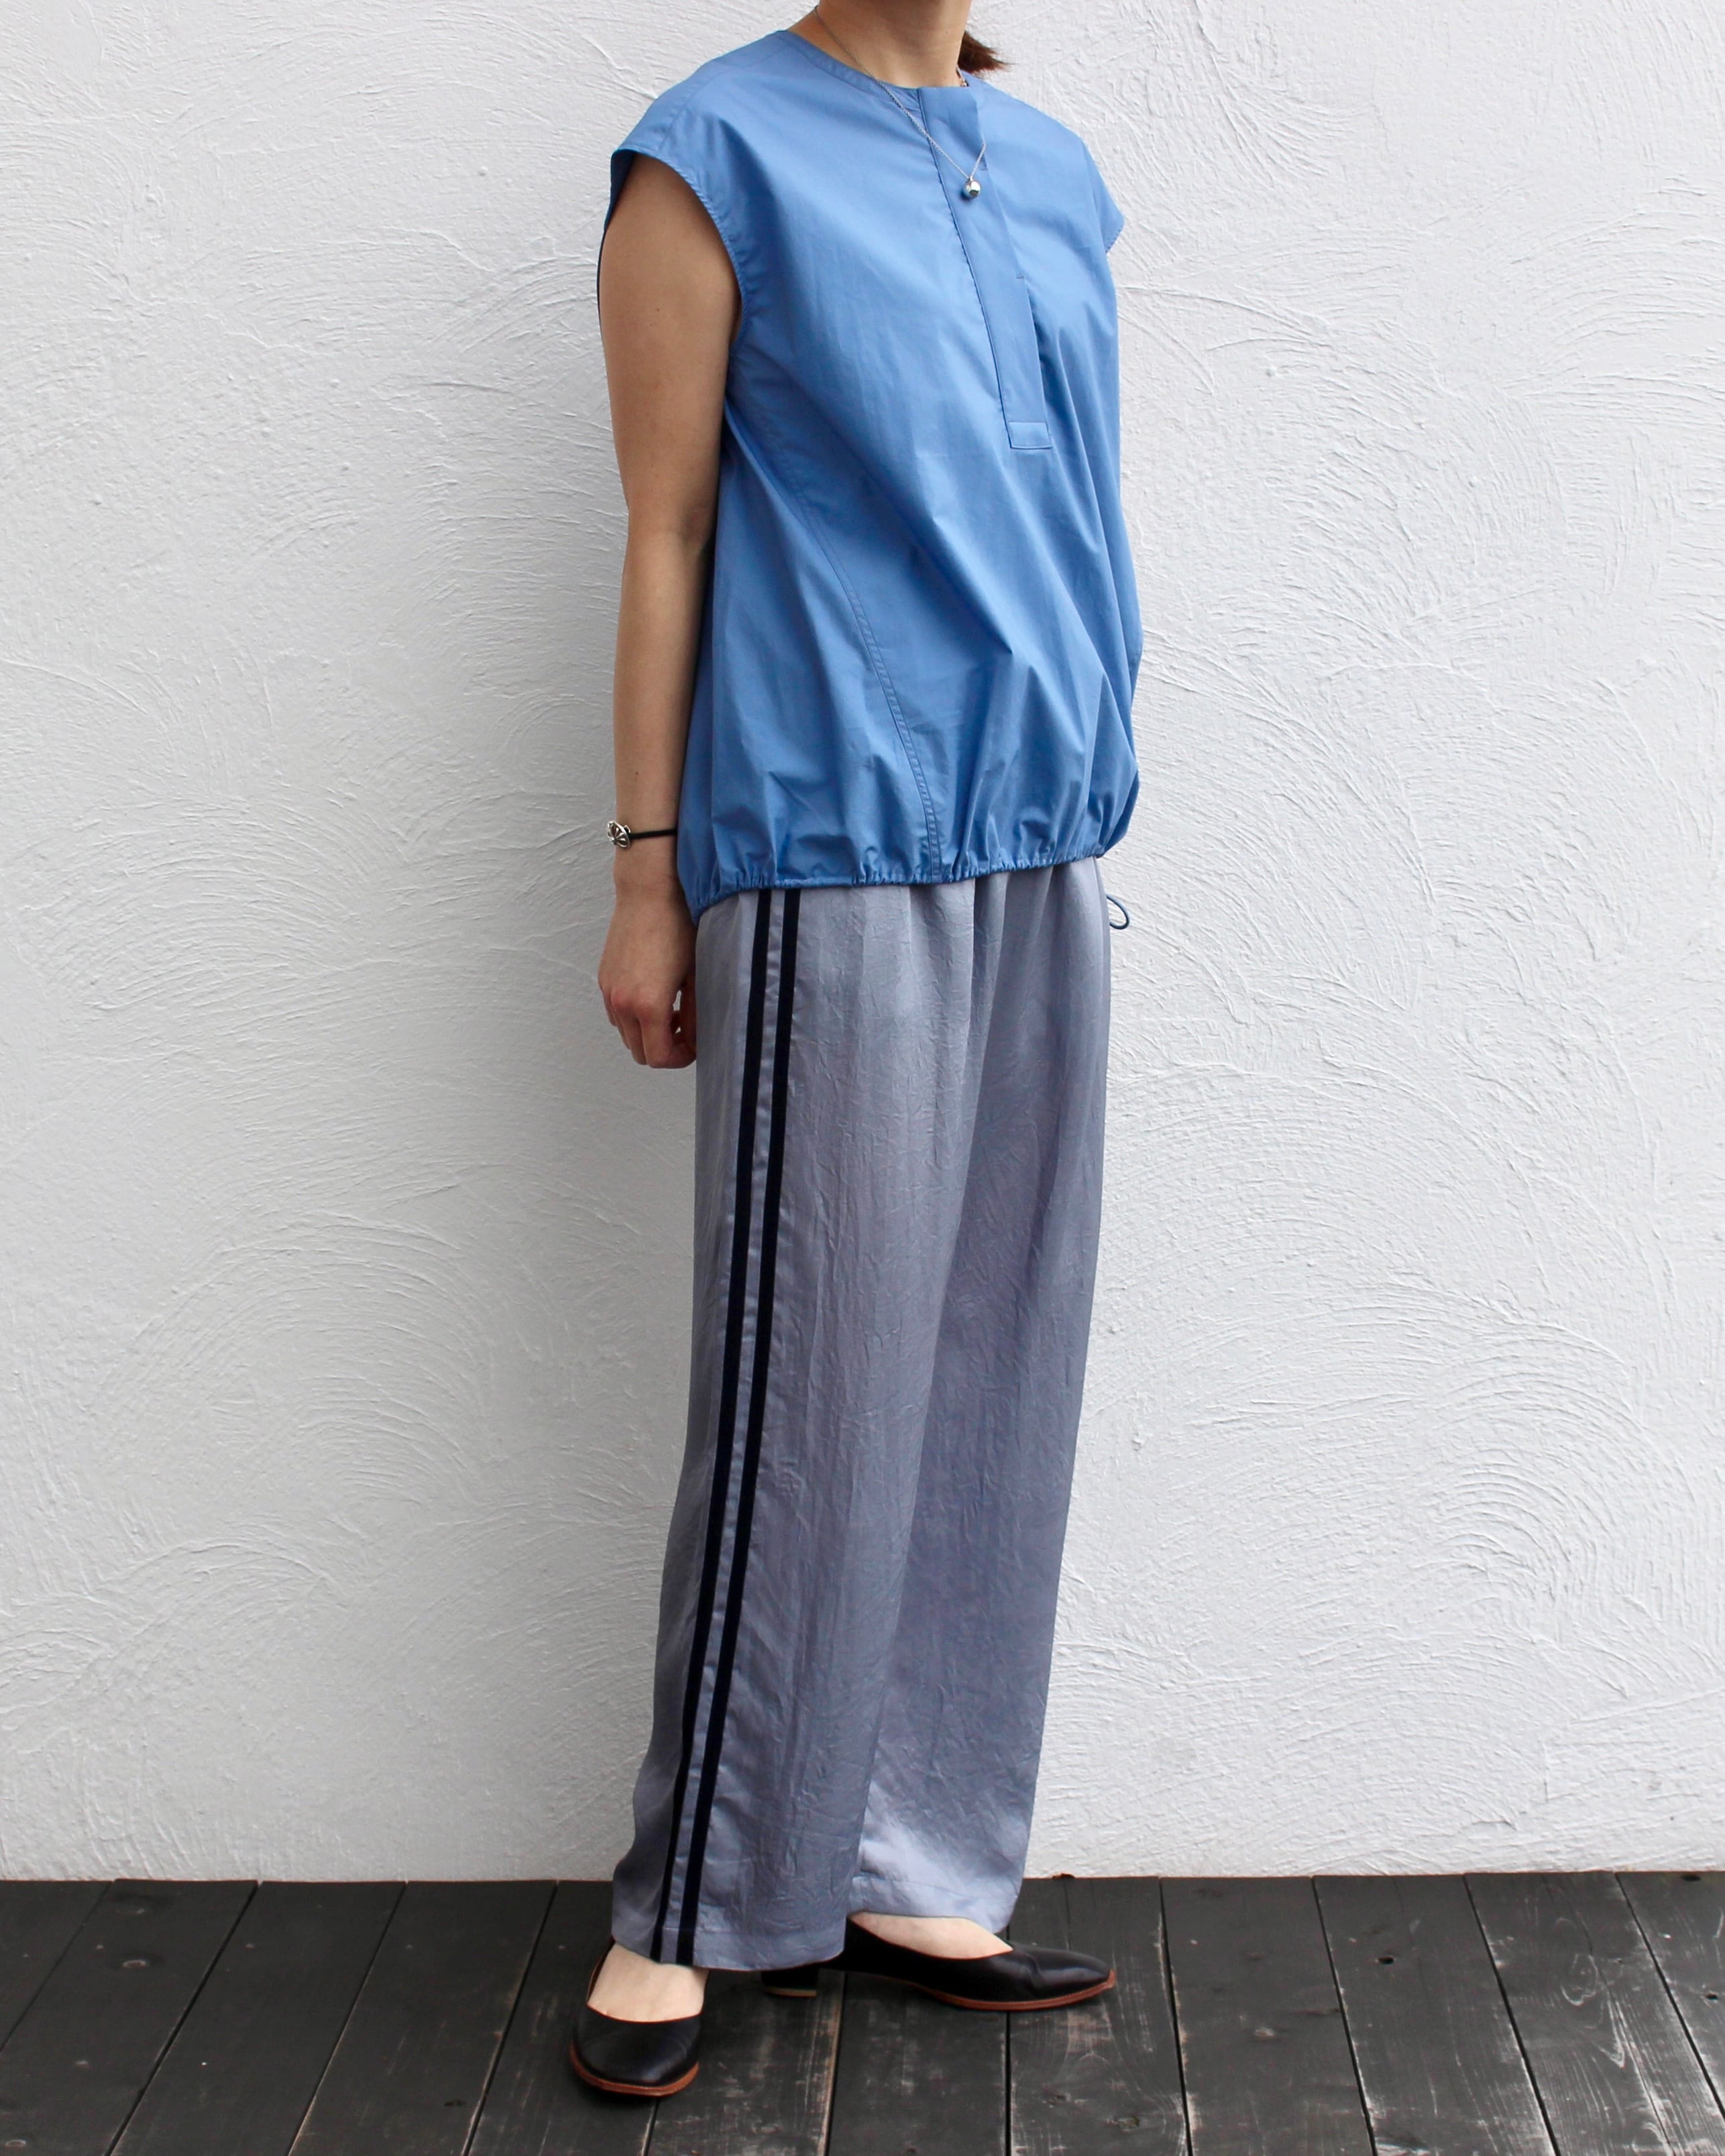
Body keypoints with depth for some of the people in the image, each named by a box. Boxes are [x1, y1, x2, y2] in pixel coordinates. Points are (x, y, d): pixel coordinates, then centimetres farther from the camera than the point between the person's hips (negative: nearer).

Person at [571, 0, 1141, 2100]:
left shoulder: (1055, 169, 16)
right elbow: (668, 537, -3)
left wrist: (1090, 803, 13)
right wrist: (647, 879, -6)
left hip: (1041, 851, 6)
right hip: (831, 860, -6)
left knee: (987, 1380, 8)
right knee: (807, 1394, -3)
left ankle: (911, 1867, 21)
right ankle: (691, 1906, 12)